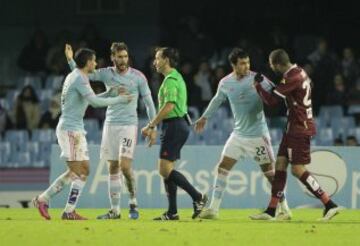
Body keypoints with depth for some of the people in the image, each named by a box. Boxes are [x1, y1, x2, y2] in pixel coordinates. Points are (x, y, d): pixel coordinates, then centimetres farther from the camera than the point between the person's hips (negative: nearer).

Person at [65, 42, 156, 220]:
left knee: (125, 165, -15)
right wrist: (70, 60, -12)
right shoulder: (106, 74, 4)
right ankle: (115, 210, 8)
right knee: (113, 168, 4)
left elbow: (148, 102, 1)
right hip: (110, 124, 4)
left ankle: (133, 202, 4)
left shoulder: (138, 77, -3)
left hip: (129, 125, -4)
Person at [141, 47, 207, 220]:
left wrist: (151, 125, -18)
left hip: (174, 126, -10)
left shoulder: (171, 80, -13)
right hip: (178, 126, 10)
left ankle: (198, 197, -11)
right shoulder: (175, 78, 19)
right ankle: (172, 212, 8)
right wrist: (154, 128, 25)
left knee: (165, 169, -12)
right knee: (166, 170, 9)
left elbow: (169, 106, -23)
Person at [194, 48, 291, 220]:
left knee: (270, 172, -4)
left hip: (258, 135, -4)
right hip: (238, 134, 5)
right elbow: (217, 100, 21)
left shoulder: (257, 79, -12)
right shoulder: (225, 83, 2)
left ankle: (284, 210, 6)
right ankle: (213, 209, 10)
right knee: (222, 168, 2)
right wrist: (205, 117, 33)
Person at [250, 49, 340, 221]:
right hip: (295, 127, 10)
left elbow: (271, 100, -18)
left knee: (298, 169, -10)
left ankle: (330, 205, -10)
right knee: (280, 163, 9)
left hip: (299, 128, -10)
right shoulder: (299, 72, 10)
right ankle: (271, 211, 11)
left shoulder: (292, 78, -20)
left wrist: (257, 86, -3)